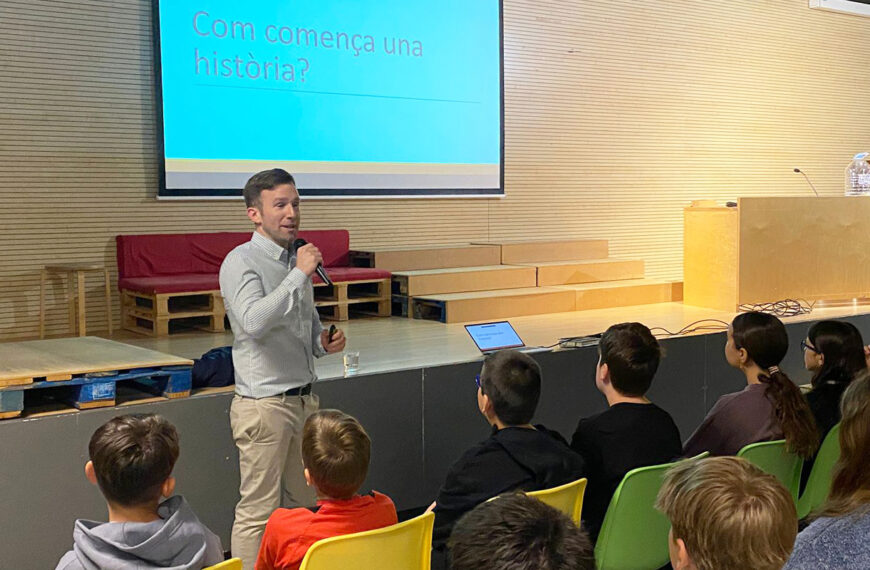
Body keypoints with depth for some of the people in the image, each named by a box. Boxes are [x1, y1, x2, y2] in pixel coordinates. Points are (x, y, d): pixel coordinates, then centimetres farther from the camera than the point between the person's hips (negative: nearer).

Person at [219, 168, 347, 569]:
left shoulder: (297, 260, 14)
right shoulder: (241, 262, -10)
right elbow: (254, 322, -28)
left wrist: (323, 343, 5)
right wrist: (300, 275, -23)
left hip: (303, 398, 8)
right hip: (265, 404, -8)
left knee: (301, 506, 15)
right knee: (258, 512, -3)